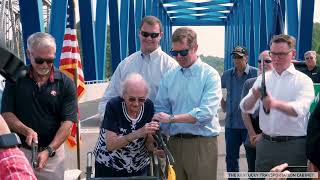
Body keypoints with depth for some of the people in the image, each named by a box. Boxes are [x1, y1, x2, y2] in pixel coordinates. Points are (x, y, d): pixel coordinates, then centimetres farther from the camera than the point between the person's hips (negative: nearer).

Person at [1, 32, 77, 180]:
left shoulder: (65, 84, -6)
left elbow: (67, 122, -10)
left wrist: (48, 151, -21)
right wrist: (26, 130, -20)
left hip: (53, 151, 0)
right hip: (19, 150, 1)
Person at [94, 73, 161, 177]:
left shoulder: (148, 106, -11)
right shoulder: (113, 106, -20)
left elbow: (148, 142, -8)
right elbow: (110, 145, -26)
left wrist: (155, 148, -30)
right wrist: (138, 133, -37)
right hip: (108, 168, -3)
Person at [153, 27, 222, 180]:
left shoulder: (210, 75, -6)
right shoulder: (168, 77, 8)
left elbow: (206, 112, -17)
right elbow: (160, 110, 7)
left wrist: (171, 118, -16)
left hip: (201, 143, -4)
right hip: (175, 142, 4)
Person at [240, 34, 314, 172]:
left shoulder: (303, 80, -2)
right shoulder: (262, 79, 9)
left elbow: (300, 109, -20)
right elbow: (246, 108, 0)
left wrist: (275, 104, -38)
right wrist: (254, 97, -22)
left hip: (293, 145, -4)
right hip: (265, 144, 4)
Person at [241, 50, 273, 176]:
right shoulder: (249, 83, 9)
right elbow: (245, 111, 6)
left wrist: (264, 135, -9)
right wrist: (252, 135, -2)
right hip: (252, 141, 4)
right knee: (253, 172, 12)